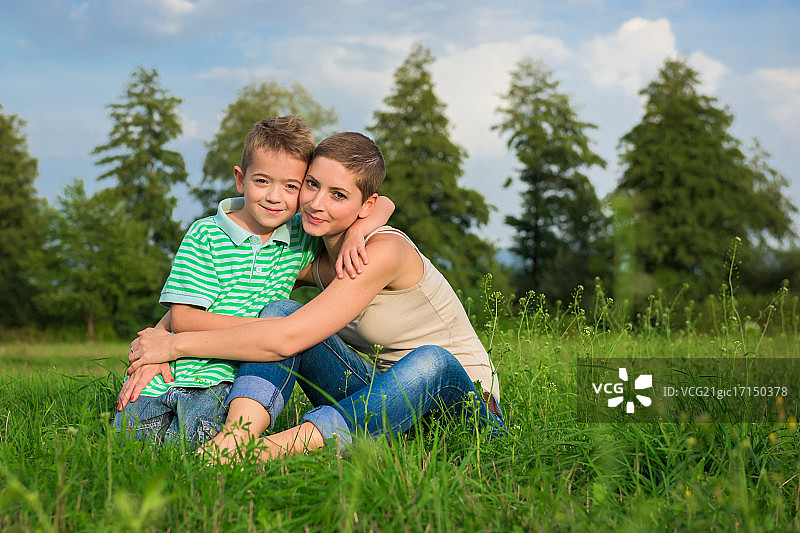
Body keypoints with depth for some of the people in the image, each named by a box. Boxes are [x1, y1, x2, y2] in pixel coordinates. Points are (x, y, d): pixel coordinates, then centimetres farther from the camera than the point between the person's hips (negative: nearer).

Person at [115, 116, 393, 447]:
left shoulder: (301, 237, 4)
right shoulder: (206, 234, -6)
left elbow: (382, 204, 8)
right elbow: (182, 318, -11)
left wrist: (356, 231, -14)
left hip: (230, 377, 1)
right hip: (172, 373, 0)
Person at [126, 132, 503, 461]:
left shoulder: (386, 252, -25)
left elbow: (286, 339, -31)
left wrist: (176, 344, -23)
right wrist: (154, 349, -14)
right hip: (379, 399, 6)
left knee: (429, 362, -42)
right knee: (281, 309, -14)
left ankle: (271, 450, -44)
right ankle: (231, 441, -35)